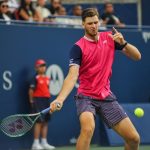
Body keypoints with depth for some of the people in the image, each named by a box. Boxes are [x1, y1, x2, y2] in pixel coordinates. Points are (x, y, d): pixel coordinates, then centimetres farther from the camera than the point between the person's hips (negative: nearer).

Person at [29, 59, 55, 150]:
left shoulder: (47, 78, 13)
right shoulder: (36, 78, -7)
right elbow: (31, 90, -8)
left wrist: (48, 100, 14)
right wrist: (32, 101, -6)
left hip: (46, 100, 7)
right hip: (38, 100, -7)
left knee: (45, 122, 9)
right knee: (39, 122, -9)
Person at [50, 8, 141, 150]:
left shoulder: (109, 38, 3)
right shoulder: (78, 47, -10)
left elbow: (137, 56, 3)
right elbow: (72, 76, -22)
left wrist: (123, 43, -18)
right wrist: (60, 99, -39)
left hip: (106, 97, 4)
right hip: (86, 97, -4)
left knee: (134, 138, -1)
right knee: (88, 128, -35)